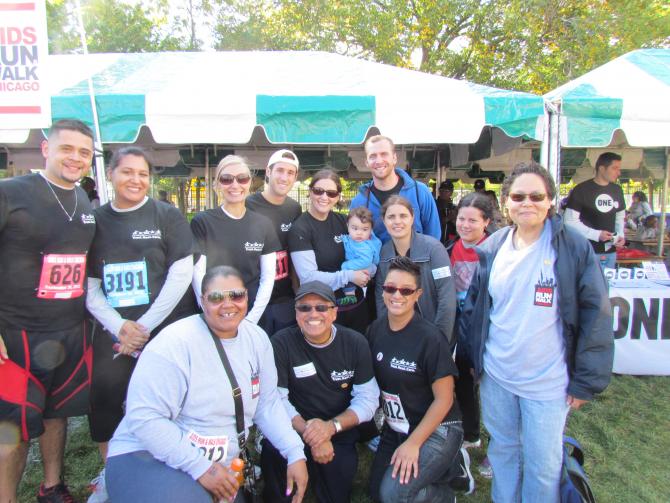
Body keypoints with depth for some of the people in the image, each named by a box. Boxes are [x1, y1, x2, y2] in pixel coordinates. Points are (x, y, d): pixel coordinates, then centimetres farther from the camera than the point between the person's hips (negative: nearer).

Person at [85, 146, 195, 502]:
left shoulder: (167, 216, 0)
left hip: (163, 330, -3)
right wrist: (119, 326, -9)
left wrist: (145, 326, -11)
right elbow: (88, 284, 6)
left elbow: (181, 274, -8)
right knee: (104, 399, 2)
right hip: (112, 332, 3)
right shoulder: (96, 220, 8)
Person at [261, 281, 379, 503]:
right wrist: (308, 432, -25)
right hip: (294, 429, -1)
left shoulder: (355, 343, -4)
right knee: (273, 449, -30)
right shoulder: (281, 343, -10)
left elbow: (368, 398, -4)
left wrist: (331, 426, -19)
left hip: (341, 432, 1)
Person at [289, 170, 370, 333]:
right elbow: (308, 277, -19)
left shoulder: (343, 221, 3)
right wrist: (349, 276, -21)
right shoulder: (299, 229, -13)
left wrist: (365, 274, -9)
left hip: (357, 305, 5)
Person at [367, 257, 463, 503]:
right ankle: (437, 469, 26)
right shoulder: (376, 328, -5)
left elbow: (444, 399, -17)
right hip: (395, 427, 7)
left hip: (435, 430, -6)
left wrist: (413, 444, -17)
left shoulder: (430, 338, -22)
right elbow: (371, 380, 9)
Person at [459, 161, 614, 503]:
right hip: (495, 376, 4)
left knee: (543, 463, 10)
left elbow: (596, 316, -9)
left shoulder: (573, 247, -11)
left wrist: (587, 381, -9)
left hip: (548, 382, -3)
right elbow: (473, 307, 9)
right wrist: (472, 358, 9)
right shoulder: (492, 248, 0)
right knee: (502, 450, 21)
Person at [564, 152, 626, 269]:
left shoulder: (617, 190, 9)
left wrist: (621, 235, 3)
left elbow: (620, 216, 21)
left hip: (611, 252, 6)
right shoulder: (581, 190, -10)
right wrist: (596, 234, -19)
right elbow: (570, 221, -12)